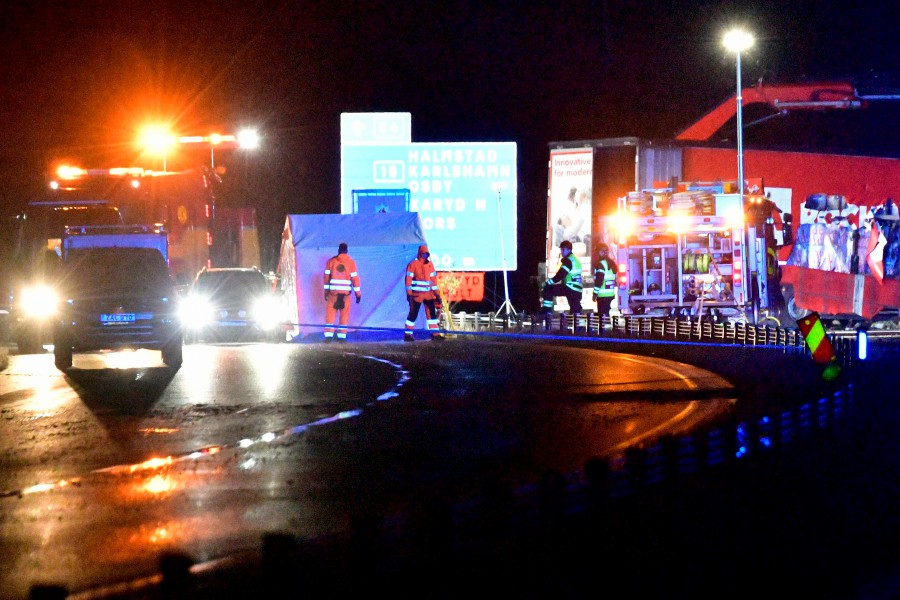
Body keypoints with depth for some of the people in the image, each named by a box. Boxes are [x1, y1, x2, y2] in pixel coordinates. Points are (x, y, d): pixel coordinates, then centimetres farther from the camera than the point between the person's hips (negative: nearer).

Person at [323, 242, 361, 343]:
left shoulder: (331, 261, 2)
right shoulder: (351, 262, -1)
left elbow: (326, 277, 3)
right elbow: (355, 278, -2)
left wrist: (326, 292, 9)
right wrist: (358, 293, 4)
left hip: (333, 292, 0)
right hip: (346, 293, 0)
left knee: (330, 314, 4)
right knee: (344, 315, 7)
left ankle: (328, 335, -3)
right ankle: (342, 336, 2)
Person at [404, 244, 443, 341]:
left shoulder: (430, 264, 11)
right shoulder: (413, 265, -6)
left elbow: (433, 279, 15)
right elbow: (408, 280, -8)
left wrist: (437, 293, 13)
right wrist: (409, 294, -13)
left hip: (428, 293, 6)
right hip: (417, 293, -6)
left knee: (432, 313, 4)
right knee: (413, 314, -3)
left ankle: (435, 334, 9)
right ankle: (407, 334, 4)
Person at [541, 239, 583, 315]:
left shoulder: (568, 260, -9)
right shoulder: (575, 259, 23)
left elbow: (560, 275, -14)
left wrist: (548, 282, -5)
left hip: (570, 288, -10)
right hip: (577, 290, 10)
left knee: (548, 289, -8)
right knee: (576, 311, 12)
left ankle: (547, 311, -10)